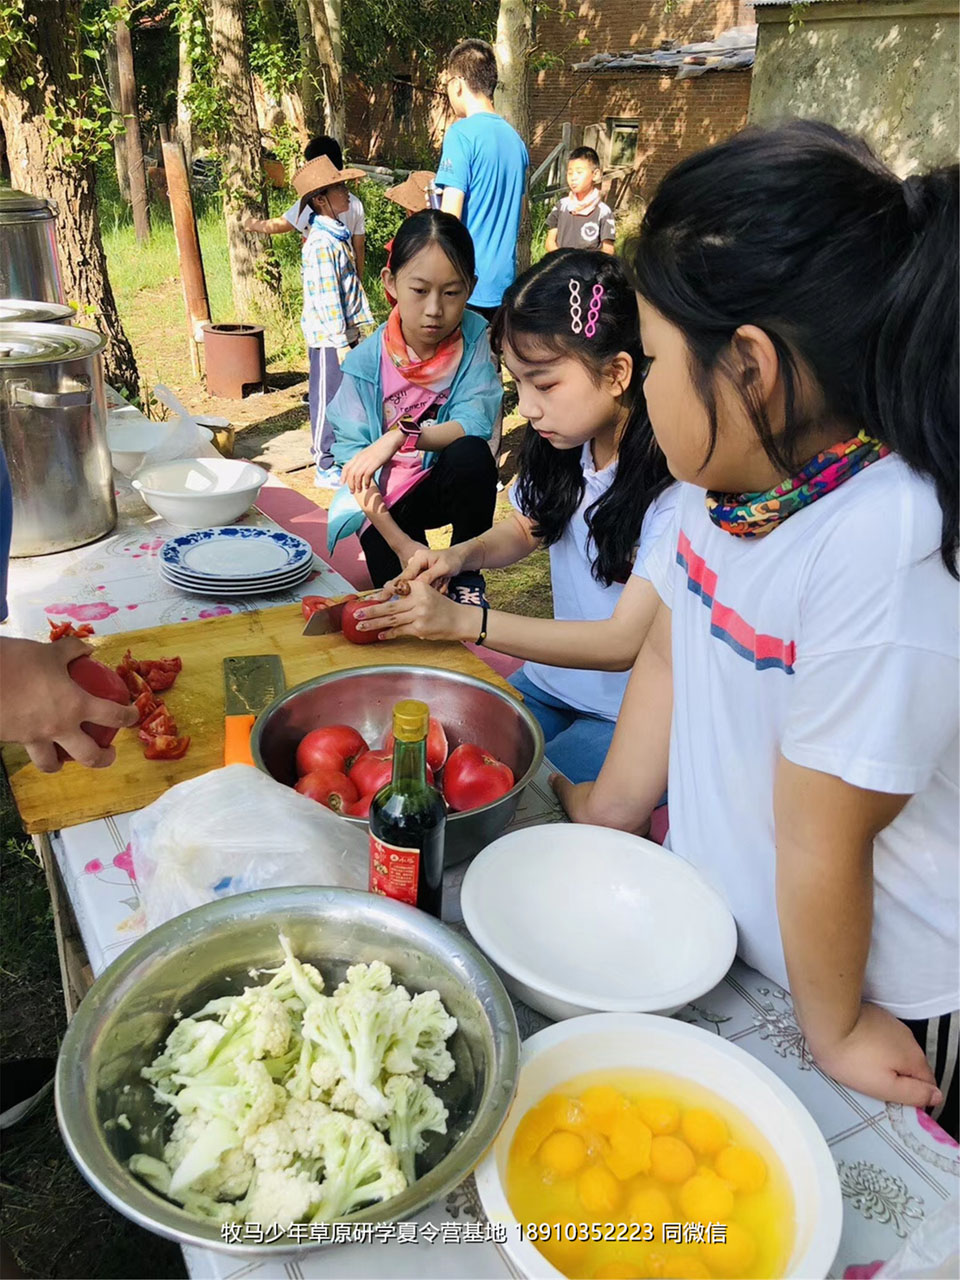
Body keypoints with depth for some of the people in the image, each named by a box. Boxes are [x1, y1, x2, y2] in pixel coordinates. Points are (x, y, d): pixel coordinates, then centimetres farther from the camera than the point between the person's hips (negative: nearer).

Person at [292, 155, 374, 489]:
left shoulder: (336, 234, 13)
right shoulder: (321, 242, -18)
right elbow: (325, 297, -21)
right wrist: (341, 343, -21)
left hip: (343, 331, 9)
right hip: (329, 336, -9)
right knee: (328, 398, -1)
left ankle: (330, 451, 31)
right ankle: (327, 469, 7)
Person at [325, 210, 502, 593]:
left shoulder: (474, 339, -13)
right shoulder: (365, 363, -14)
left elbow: (475, 423, -22)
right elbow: (354, 457, -14)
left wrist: (401, 436, -38)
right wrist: (399, 543, -22)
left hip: (445, 486, 1)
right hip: (384, 502, -1)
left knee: (472, 454, -31)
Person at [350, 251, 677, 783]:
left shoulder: (674, 485, -25)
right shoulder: (563, 445, -3)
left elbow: (624, 643, -25)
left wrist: (463, 620, -27)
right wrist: (462, 554, -5)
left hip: (633, 718, -6)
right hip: (554, 685, 6)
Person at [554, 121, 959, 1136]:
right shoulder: (728, 473, -13)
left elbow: (822, 837, -25)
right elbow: (670, 650, 0)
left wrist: (834, 1028, -13)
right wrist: (610, 806, 9)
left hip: (874, 997, -6)